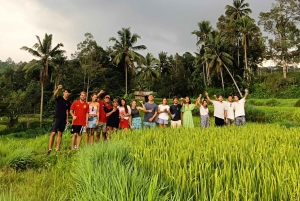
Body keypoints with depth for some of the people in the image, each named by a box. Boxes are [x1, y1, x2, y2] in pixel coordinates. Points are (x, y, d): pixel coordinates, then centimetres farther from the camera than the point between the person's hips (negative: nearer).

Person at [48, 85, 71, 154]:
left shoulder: (68, 102, 10)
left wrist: (67, 120, 7)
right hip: (57, 118, -4)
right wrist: (58, 89, -41)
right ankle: (50, 149, -6)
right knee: (53, 133, -10)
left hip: (63, 119, 4)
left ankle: (57, 149, 12)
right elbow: (54, 95, -23)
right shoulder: (59, 98, -1)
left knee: (60, 134, 7)